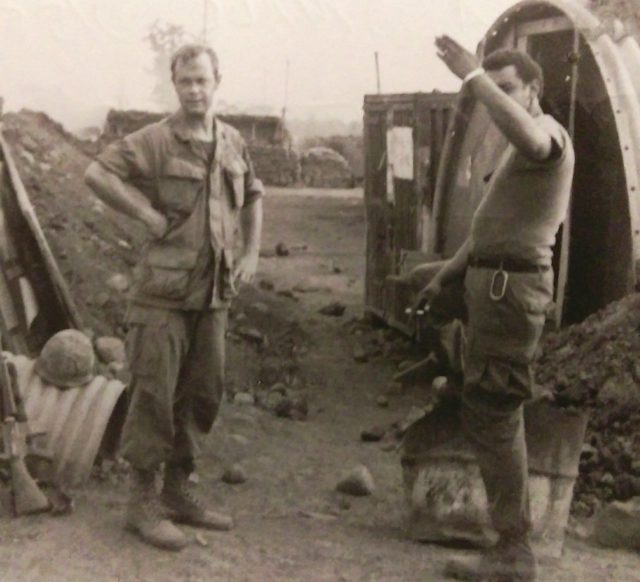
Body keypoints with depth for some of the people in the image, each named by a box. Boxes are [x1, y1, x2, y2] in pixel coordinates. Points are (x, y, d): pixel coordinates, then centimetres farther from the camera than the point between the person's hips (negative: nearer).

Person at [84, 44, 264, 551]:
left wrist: (251, 254, 13)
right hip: (164, 290, -6)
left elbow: (253, 197, 24)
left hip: (214, 293, 6)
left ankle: (178, 491, 26)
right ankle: (143, 501, 7)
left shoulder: (233, 143, 9)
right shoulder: (156, 140, -9)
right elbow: (97, 173, -17)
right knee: (155, 395, -4)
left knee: (203, 394, 12)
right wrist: (148, 214, -17)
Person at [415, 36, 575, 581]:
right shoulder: (520, 147, 23)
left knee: (490, 412, -11)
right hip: (494, 281, 11)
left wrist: (474, 76, -36)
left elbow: (530, 139, -39)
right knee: (493, 411, 17)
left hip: (512, 285, -11)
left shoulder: (549, 132, -11)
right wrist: (444, 275, 27)